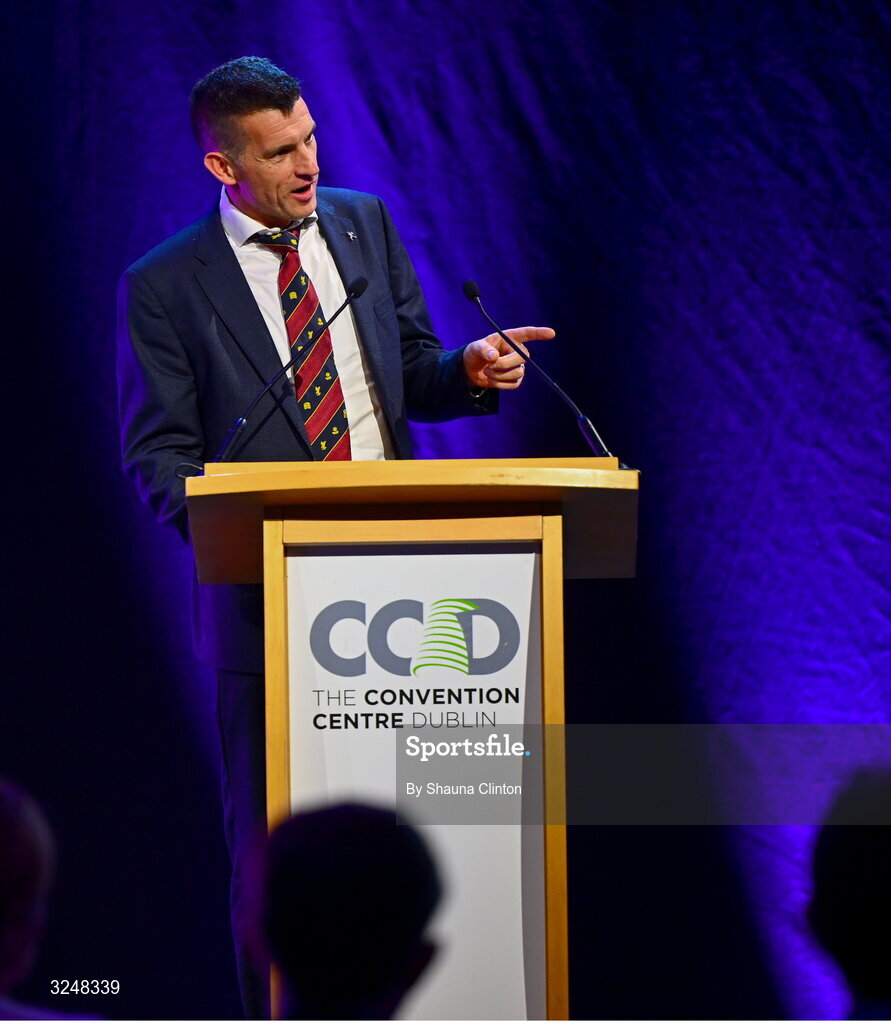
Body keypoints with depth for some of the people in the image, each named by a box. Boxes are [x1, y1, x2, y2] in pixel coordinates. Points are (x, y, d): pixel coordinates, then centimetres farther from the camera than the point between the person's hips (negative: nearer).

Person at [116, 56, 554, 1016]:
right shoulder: (164, 287, -2)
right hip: (267, 599, -3)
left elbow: (411, 376, 16)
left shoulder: (366, 225, 10)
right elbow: (158, 454, -2)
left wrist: (468, 370, -6)